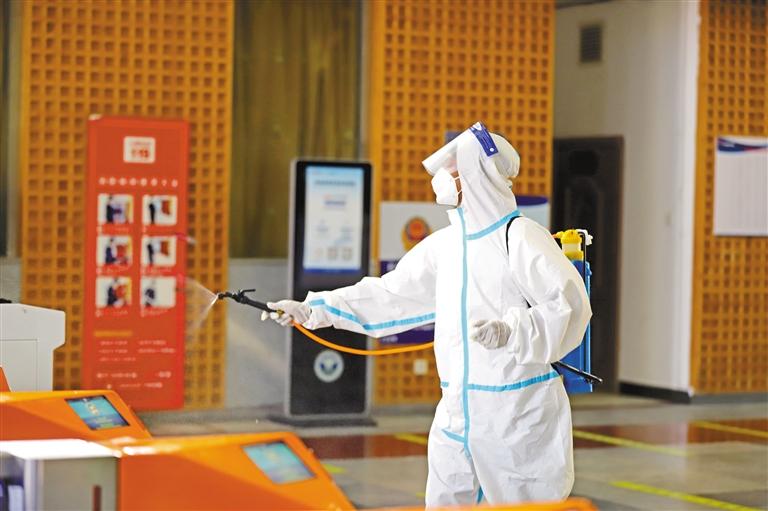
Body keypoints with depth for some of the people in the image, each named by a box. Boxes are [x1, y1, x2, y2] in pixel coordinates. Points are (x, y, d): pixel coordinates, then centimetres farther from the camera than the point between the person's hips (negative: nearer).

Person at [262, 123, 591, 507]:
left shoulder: (521, 238, -11)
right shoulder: (446, 244, 11)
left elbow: (570, 305, -17)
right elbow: (389, 295, 16)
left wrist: (512, 330, -30)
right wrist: (312, 310, 13)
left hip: (517, 413, -7)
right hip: (458, 413, 7)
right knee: (445, 500, 11)